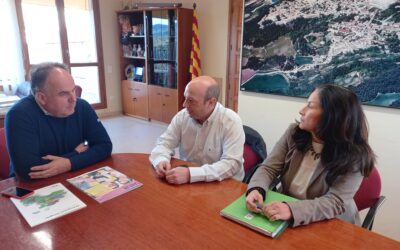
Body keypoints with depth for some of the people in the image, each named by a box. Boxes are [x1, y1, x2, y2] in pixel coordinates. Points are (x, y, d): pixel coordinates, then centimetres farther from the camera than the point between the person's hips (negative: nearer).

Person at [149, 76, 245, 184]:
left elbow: (232, 164, -25)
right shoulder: (182, 116, -3)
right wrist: (161, 160, -20)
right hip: (187, 181, 4)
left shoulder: (231, 122, -18)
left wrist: (190, 174, -34)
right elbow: (164, 143, 2)